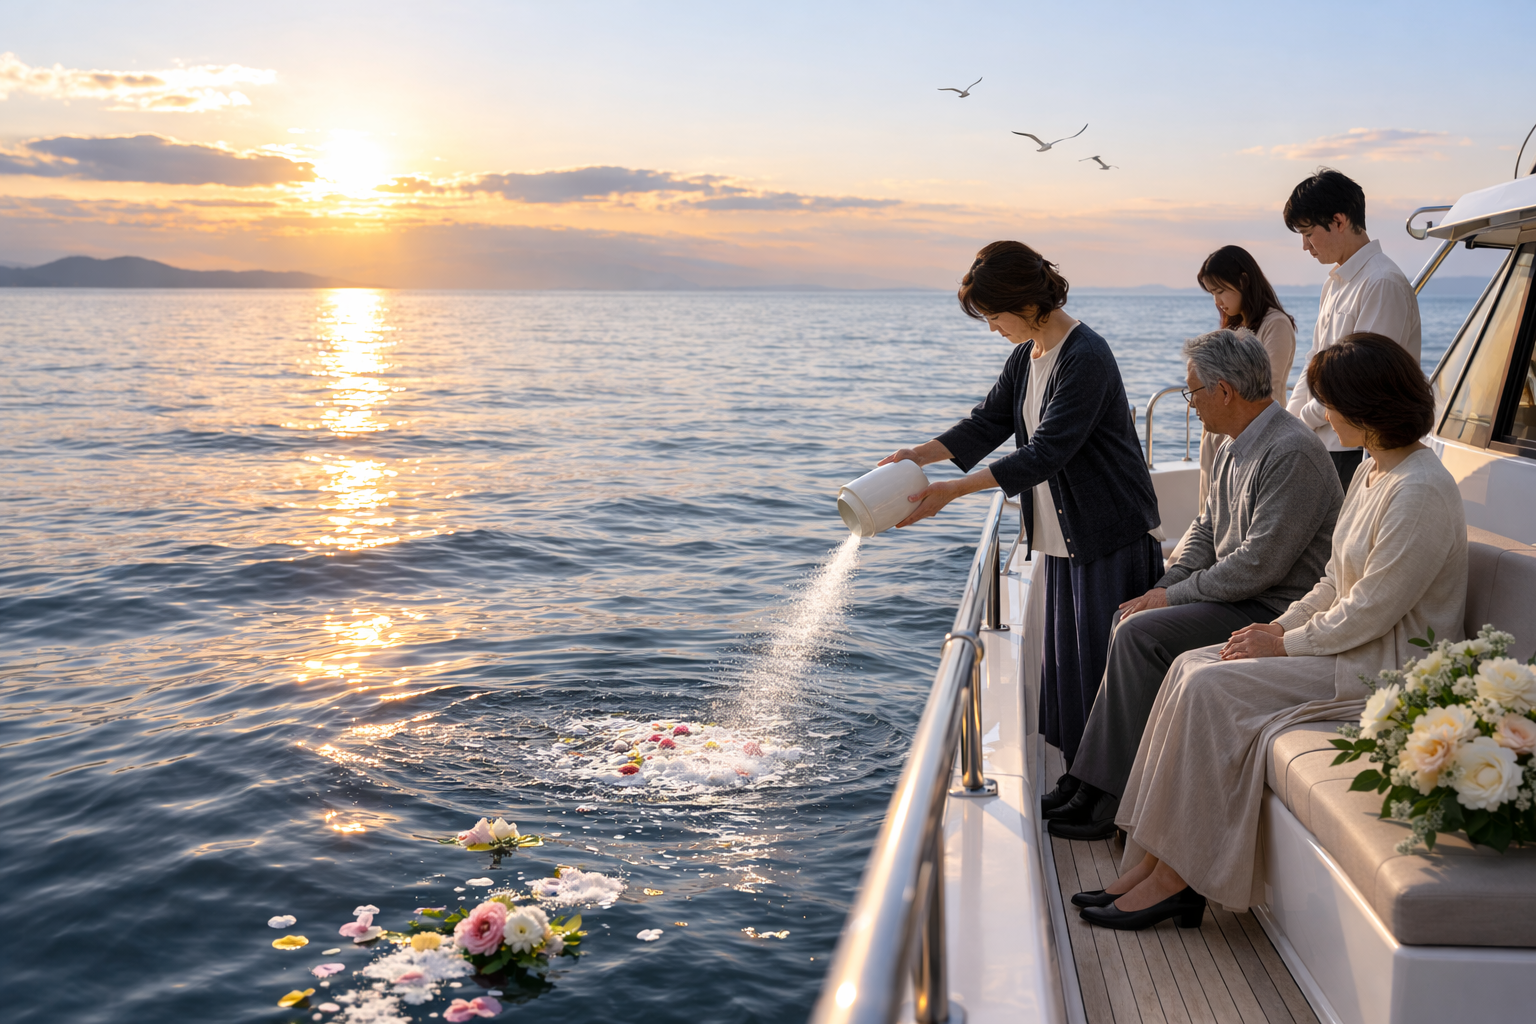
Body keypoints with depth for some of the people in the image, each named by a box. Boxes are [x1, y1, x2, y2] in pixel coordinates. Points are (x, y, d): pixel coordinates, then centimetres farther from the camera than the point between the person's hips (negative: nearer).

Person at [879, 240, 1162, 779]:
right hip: (1062, 536, 9)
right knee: (1064, 654, 13)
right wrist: (918, 455, -5)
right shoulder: (1027, 355, 8)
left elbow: (1045, 452, -26)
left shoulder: (1086, 358, -21)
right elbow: (988, 422, 10)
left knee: (1101, 657, -3)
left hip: (1111, 536, -9)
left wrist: (955, 489, -27)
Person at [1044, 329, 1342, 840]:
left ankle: (1112, 799, -10)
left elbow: (1259, 564, -24)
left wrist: (1174, 596, -14)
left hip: (1273, 614, -10)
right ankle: (1097, 788, 0)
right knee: (1130, 624, 0)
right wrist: (1162, 588, 1)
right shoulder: (1235, 446, 11)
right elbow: (1206, 529, 17)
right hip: (1236, 596, 10)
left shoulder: (1292, 453, -21)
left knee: (1141, 634, -19)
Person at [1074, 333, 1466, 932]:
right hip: (1351, 645, 10)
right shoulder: (1372, 472, 11)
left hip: (1385, 669, -10)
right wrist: (1279, 626, 2)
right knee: (1191, 667, -5)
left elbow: (1370, 612, -22)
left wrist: (1284, 644, -12)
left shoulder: (1420, 493, -21)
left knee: (1212, 690, -20)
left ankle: (1177, 877, -10)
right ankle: (1152, 863, -7)